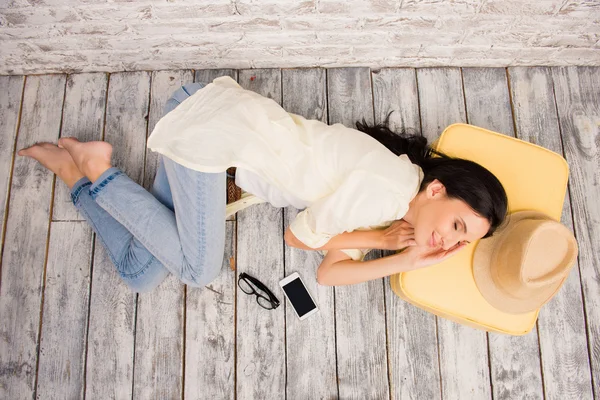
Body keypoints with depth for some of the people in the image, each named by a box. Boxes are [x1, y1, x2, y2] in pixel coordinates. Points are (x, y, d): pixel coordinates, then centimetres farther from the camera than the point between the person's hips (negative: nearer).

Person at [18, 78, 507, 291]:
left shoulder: (389, 211, 7)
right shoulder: (387, 187, -20)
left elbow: (328, 272, 2)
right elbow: (299, 235, -12)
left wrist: (406, 260, -6)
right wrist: (377, 238, -5)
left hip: (225, 128, 7)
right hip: (213, 121, -7)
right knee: (199, 269, -13)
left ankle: (75, 169, 16)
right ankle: (98, 169, 1)